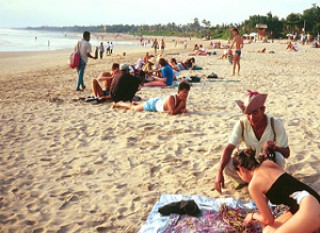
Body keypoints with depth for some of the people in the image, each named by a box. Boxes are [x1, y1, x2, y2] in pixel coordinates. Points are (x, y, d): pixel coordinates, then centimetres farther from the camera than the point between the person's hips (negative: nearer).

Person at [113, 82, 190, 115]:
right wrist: (182, 104, -41)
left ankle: (134, 104, 64)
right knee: (134, 108, 19)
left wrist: (183, 109, -31)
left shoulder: (183, 98, -21)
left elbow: (183, 108, -7)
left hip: (160, 101, 7)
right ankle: (120, 104, 42)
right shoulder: (171, 98, -44)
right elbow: (172, 112, -49)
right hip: (153, 104, -6)